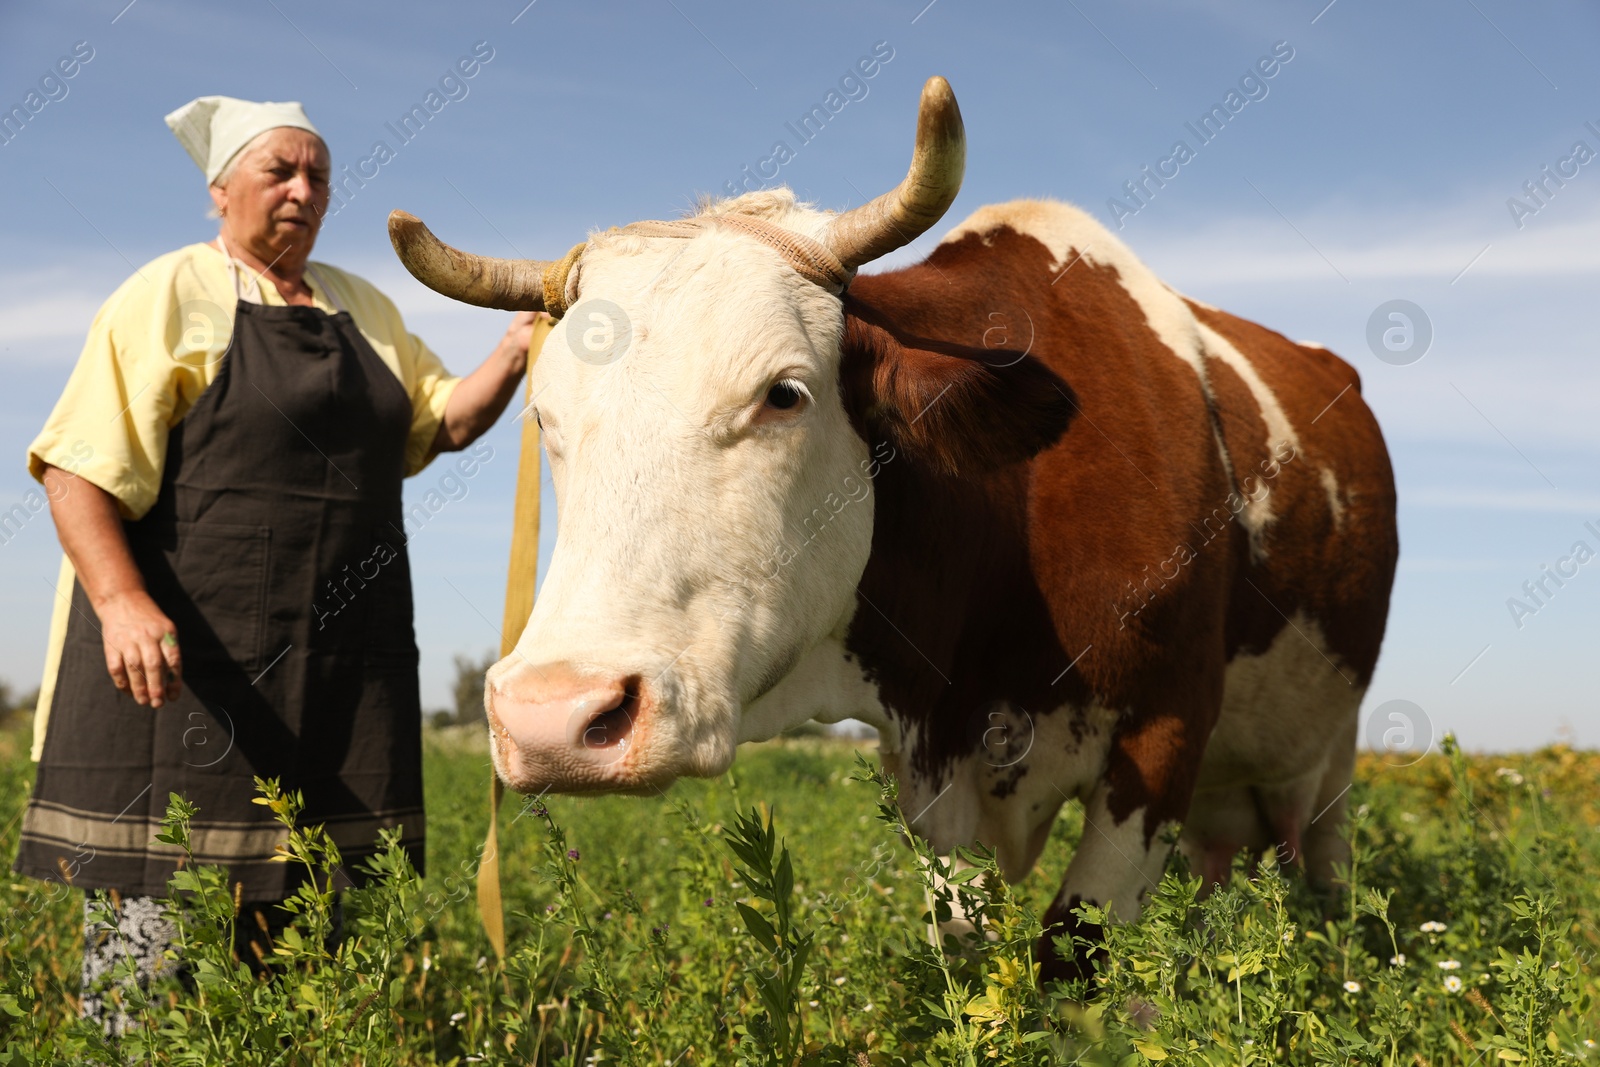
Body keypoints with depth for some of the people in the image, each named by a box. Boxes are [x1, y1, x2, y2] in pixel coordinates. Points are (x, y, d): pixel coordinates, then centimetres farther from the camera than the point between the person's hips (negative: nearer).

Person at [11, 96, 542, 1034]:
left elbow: (443, 419, 18)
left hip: (345, 665, 5)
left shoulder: (363, 309, 18)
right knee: (160, 902, -5)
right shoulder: (167, 298, 0)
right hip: (185, 654, -5)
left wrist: (513, 356, -2)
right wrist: (121, 599, -24)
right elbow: (78, 471, -8)